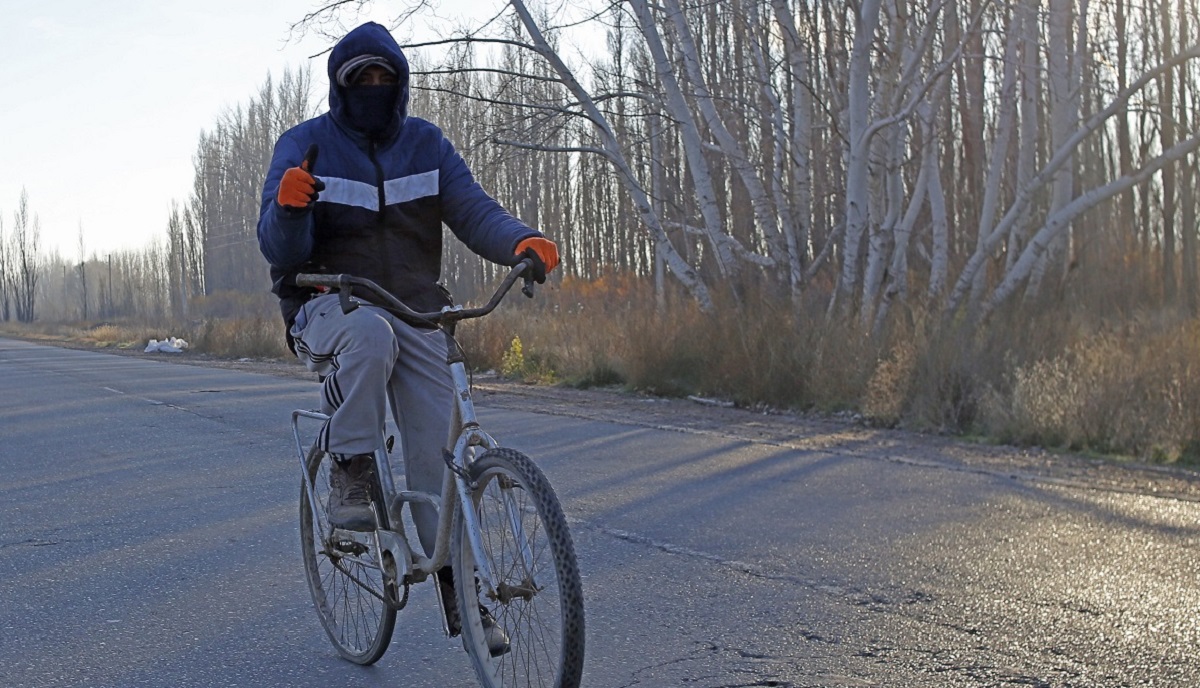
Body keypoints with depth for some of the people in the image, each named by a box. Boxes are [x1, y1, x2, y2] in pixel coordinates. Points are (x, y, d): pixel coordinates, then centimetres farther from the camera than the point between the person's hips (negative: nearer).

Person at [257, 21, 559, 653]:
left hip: (416, 315, 3)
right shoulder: (305, 145, -4)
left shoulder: (426, 144, 5)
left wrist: (521, 240, -28)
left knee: (439, 448, -8)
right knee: (370, 333, -39)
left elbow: (472, 210, -6)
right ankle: (350, 475, -24)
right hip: (328, 308, -3)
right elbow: (280, 251, -11)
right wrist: (288, 206, -34)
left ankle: (457, 578, 5)